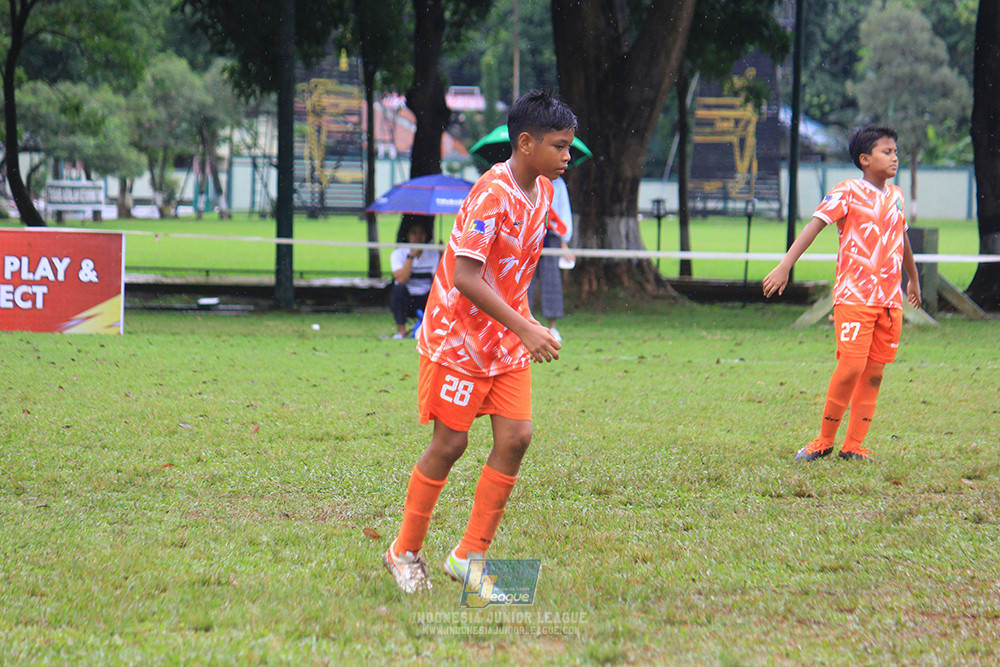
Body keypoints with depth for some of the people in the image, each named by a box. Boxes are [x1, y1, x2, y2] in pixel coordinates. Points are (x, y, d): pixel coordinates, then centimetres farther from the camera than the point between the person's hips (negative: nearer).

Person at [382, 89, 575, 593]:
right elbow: (465, 277, -29)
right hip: (458, 335, -7)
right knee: (450, 444, -1)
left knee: (516, 437, -4)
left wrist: (526, 326, 16)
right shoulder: (492, 195, -23)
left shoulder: (542, 191, 3)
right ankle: (405, 552, 17)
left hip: (507, 341, 7)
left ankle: (469, 556, 4)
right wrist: (524, 328, -31)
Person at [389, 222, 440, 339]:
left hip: (425, 301, 1)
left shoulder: (434, 254, 1)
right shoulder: (398, 254, -5)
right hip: (405, 301, -1)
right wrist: (411, 255, -21)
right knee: (399, 288, -32)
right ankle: (401, 331, -23)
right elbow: (401, 279, -21)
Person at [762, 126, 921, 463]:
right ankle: (824, 440, 2)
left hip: (890, 299, 6)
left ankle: (853, 445, 9)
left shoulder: (896, 196, 15)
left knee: (874, 371, 3)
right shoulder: (847, 193, -5)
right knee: (851, 366, -13)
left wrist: (913, 279, 43)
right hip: (853, 296, -6)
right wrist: (784, 266, -25)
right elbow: (815, 225, -14)